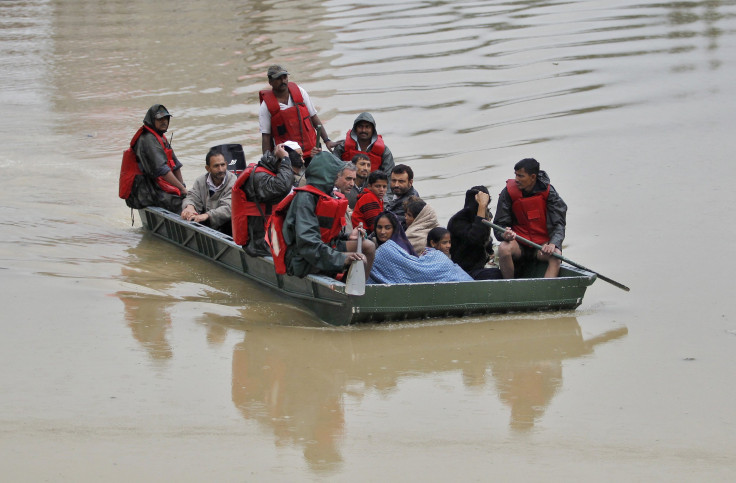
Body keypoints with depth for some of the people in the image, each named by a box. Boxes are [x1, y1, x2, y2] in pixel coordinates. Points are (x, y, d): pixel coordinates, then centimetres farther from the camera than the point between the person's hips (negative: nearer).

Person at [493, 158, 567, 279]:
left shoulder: (548, 191, -5)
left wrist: (553, 244, -28)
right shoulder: (509, 192, -4)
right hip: (518, 244, 0)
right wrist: (505, 235, -27)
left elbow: (559, 224, -7)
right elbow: (500, 225, -1)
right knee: (504, 249, -32)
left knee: (556, 254, -31)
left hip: (542, 243, 0)